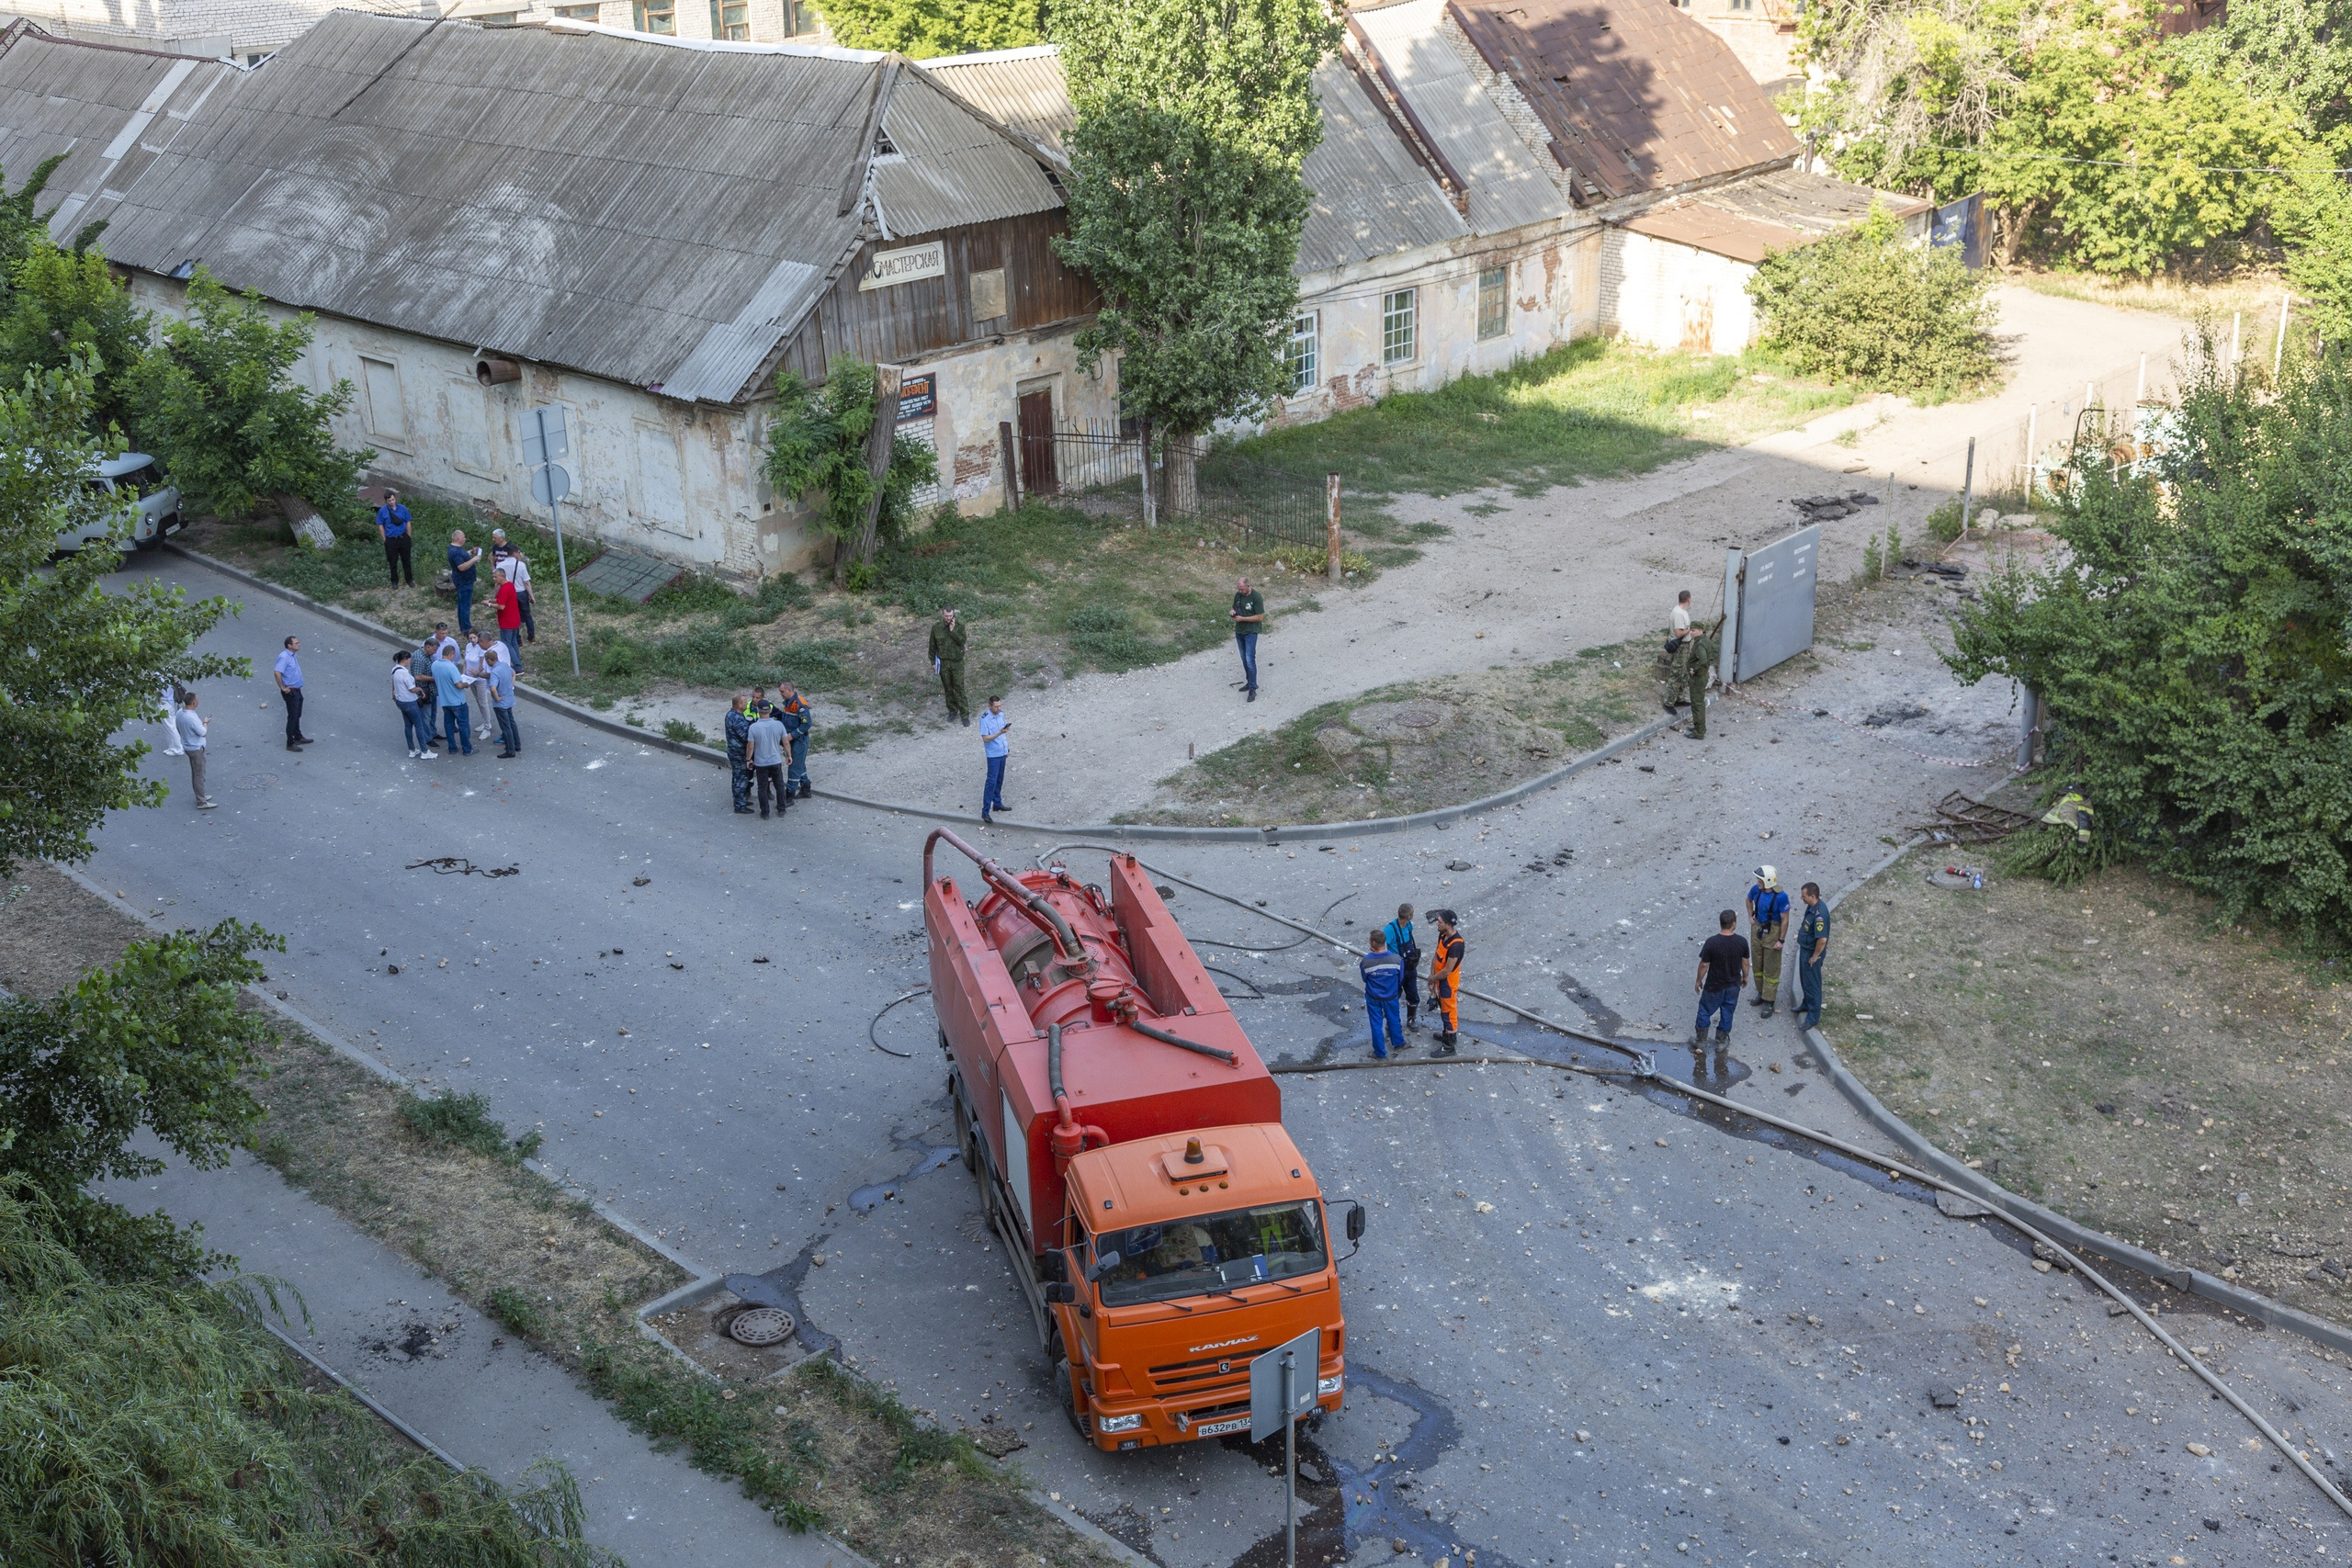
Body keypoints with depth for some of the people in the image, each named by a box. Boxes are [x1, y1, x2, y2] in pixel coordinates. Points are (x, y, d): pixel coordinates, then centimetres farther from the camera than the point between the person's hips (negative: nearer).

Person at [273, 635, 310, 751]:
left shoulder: (292, 655, 8)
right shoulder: (284, 657, -23)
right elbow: (277, 673, -34)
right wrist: (283, 688, -25)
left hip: (296, 690, 10)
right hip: (290, 692, -10)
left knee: (297, 715, 21)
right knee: (292, 717, -3)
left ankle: (298, 738, 36)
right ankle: (290, 744, 4)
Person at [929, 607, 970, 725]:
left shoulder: (959, 626, -9)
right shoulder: (936, 627, -5)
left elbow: (962, 641, -20)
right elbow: (932, 646, 3)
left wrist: (952, 630, -25)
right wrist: (933, 662, 4)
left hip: (957, 662, -2)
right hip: (943, 662, 2)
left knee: (959, 687, -2)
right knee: (948, 688, 12)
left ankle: (964, 714, 4)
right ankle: (952, 710, 28)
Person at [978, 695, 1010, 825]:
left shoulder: (1001, 714, 2)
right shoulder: (984, 719, -19)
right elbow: (985, 738, -22)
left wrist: (1007, 748, 18)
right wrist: (1000, 733, -32)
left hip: (1002, 752, 7)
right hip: (993, 754, -7)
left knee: (999, 780, 17)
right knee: (991, 781, -9)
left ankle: (997, 803, 31)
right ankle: (985, 812, -7)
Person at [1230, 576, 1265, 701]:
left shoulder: (1256, 597, -19)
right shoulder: (1238, 595, 1)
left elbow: (1260, 617, -18)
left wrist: (1242, 618, -21)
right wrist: (1233, 612, -8)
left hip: (1250, 633, -7)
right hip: (1239, 631, 7)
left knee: (1250, 660, -10)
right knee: (1244, 659, 15)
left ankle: (1253, 689, -6)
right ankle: (1250, 682, 29)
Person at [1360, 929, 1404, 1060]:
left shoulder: (1365, 961, -27)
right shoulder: (1397, 959, -24)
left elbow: (1365, 979, -7)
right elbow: (1401, 979, -7)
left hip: (1373, 998, -1)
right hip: (1391, 997, 1)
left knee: (1376, 1024, 17)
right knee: (1393, 1020, 26)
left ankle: (1380, 1053, 30)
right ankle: (1398, 1043, 48)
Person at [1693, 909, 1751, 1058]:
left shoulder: (1711, 942, -25)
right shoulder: (1742, 942, -17)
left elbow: (1704, 964, -16)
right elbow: (1745, 963, -3)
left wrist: (1698, 980, 1)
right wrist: (1745, 977, 16)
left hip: (1714, 986, -2)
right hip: (1733, 985, 2)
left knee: (1705, 1012, 18)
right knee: (1727, 1012, 21)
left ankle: (1700, 1041, 29)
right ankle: (1721, 1041, 35)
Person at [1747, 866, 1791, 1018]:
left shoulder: (1781, 897, -25)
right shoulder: (1756, 890, -9)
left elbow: (1785, 920, -18)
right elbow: (1749, 900, 16)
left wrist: (1781, 941, -15)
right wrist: (1750, 917, 7)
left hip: (1772, 933, -6)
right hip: (1757, 930, 6)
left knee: (1771, 969, 3)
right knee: (1758, 964, 19)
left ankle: (1769, 1001, 11)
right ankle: (1761, 992, 38)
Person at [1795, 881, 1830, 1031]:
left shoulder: (1819, 914, -34)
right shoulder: (1811, 907, -2)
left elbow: (1822, 939, -34)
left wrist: (1815, 957, -20)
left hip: (1812, 953, -10)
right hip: (1805, 949, 10)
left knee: (1812, 984, 4)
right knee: (1805, 981, 27)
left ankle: (1813, 1018, 15)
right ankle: (1807, 1005, 47)